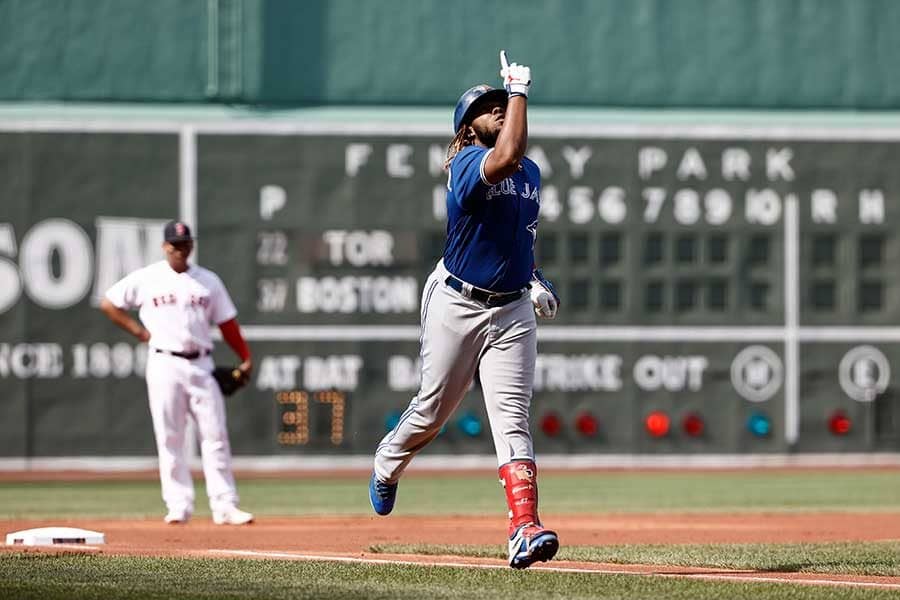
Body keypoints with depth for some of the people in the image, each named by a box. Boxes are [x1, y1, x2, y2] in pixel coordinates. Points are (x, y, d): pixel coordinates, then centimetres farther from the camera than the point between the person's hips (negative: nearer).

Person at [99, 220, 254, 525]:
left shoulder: (208, 281, 10)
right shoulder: (146, 278, 4)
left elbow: (227, 323, 12)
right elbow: (108, 303, 9)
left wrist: (246, 358, 3)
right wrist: (138, 330, 1)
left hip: (200, 364, 2)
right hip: (164, 364, -2)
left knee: (215, 435, -3)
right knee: (169, 437, -2)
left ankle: (224, 506, -2)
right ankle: (179, 506, 2)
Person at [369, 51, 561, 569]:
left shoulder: (531, 173, 10)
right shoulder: (467, 165, -14)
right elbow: (506, 156, -37)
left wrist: (534, 277, 10)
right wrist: (520, 90, -27)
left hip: (513, 310, 4)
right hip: (457, 305, -4)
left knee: (512, 416, -10)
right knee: (433, 409, 10)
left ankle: (525, 529, -23)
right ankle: (389, 462, 44)